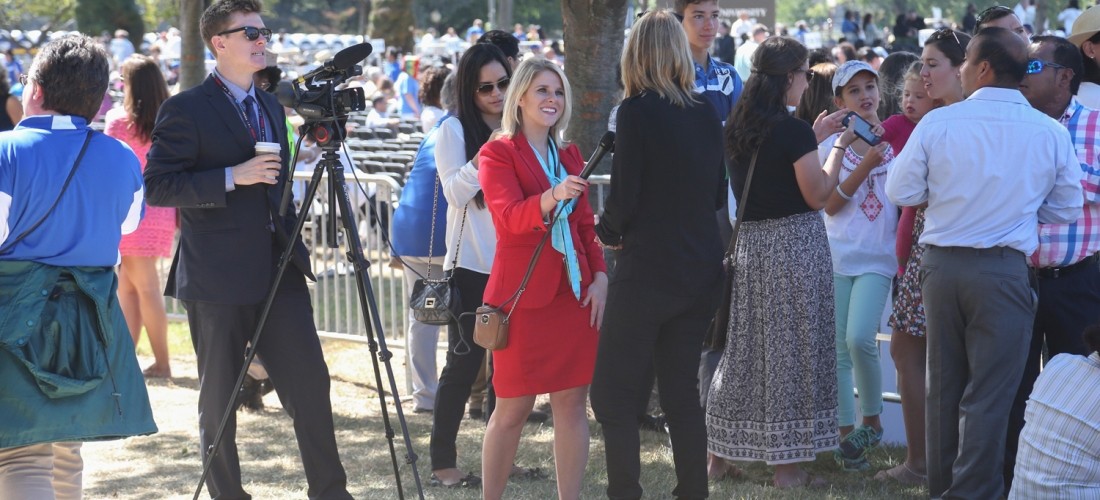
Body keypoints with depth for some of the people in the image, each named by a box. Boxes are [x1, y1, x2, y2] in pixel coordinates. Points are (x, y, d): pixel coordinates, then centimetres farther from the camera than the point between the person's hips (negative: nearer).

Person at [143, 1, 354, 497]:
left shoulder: (270, 106, 16)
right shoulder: (186, 109, -7)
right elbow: (157, 186, -14)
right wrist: (232, 177, -19)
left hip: (278, 271, 6)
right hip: (218, 278, -6)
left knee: (310, 382, 0)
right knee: (219, 399, 3)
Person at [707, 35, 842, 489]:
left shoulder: (735, 128, 7)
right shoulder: (795, 131, -15)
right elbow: (818, 196, -11)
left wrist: (814, 138, 19)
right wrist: (839, 148, -1)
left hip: (748, 243, 7)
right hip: (796, 243, -7)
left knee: (744, 348, 14)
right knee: (790, 349, 0)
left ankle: (719, 452, 20)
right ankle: (786, 465, 5)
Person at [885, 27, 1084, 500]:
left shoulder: (937, 123, -6)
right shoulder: (1051, 133, -5)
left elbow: (901, 191, -1)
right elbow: (1066, 209, 4)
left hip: (941, 265, 2)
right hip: (1005, 270, -2)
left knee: (943, 386, 15)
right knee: (989, 392, 2)